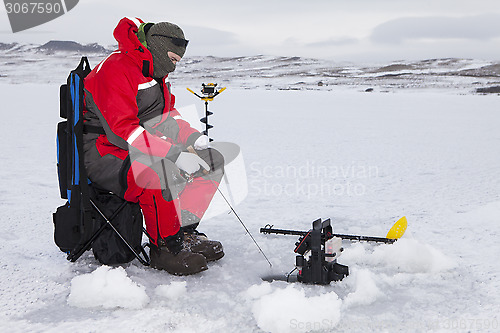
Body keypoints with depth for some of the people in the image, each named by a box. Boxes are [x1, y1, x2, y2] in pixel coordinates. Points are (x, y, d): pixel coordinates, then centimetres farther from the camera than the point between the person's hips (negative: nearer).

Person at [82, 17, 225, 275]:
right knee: (163, 174, -39)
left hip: (140, 151, 10)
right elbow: (122, 129, -29)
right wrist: (175, 154, -34)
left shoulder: (156, 75, 13)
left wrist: (194, 138, -3)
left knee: (212, 160, 0)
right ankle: (164, 247, -18)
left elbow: (166, 117, 18)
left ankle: (184, 232, 1)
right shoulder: (115, 70, -19)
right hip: (105, 156, -10)